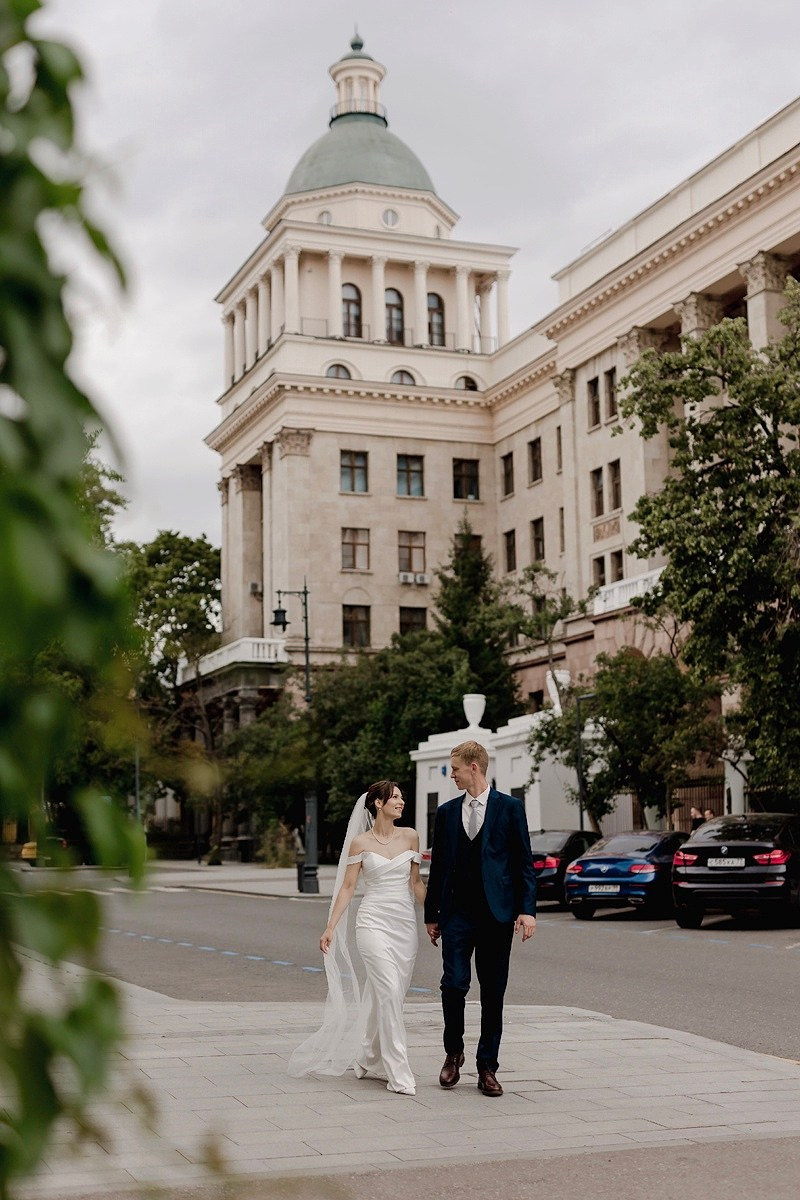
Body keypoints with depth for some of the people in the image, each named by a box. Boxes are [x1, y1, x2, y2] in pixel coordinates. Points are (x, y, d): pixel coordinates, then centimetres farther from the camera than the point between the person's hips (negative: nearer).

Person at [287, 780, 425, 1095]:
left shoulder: (410, 836, 8)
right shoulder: (360, 843, 0)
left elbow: (415, 883, 12)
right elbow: (347, 887, 2)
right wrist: (330, 927, -3)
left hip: (405, 924, 4)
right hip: (374, 922, -4)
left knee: (385, 997, 9)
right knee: (389, 991, -15)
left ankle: (369, 1060, 26)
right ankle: (398, 1073, -12)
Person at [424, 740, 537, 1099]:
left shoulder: (509, 808, 2)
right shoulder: (447, 812, 11)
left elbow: (524, 863, 1)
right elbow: (438, 866, 14)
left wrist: (527, 910, -7)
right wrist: (431, 914, 12)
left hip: (496, 914, -2)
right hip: (457, 914, 2)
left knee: (493, 994, 3)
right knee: (454, 984, -8)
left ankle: (487, 1067, 13)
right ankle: (453, 1052, 15)